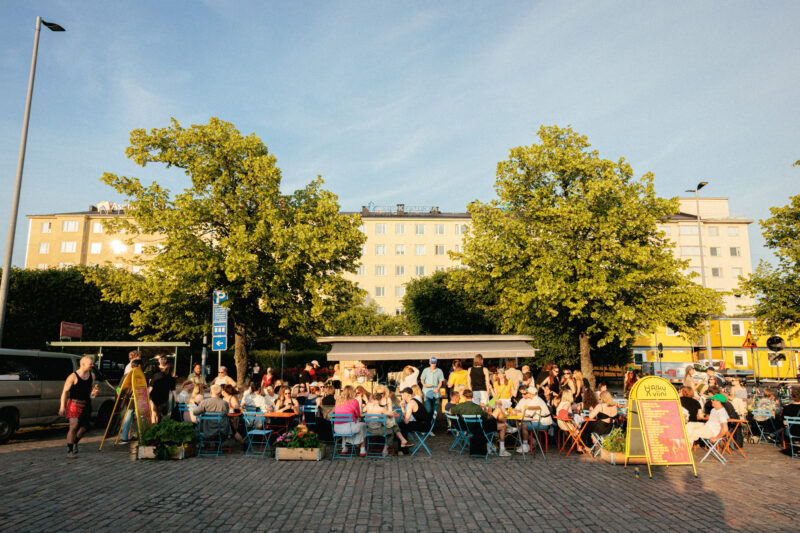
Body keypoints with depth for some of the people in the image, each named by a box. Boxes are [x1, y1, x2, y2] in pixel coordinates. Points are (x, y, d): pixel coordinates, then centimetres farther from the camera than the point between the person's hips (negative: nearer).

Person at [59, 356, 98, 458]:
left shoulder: (91, 375, 7)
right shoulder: (73, 376, -12)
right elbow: (65, 391, -12)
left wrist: (93, 392, -2)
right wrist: (62, 406, -17)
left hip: (86, 405, 6)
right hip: (74, 404, -6)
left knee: (84, 427, 13)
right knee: (73, 427, -14)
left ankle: (75, 443, 39)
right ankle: (69, 450, -3)